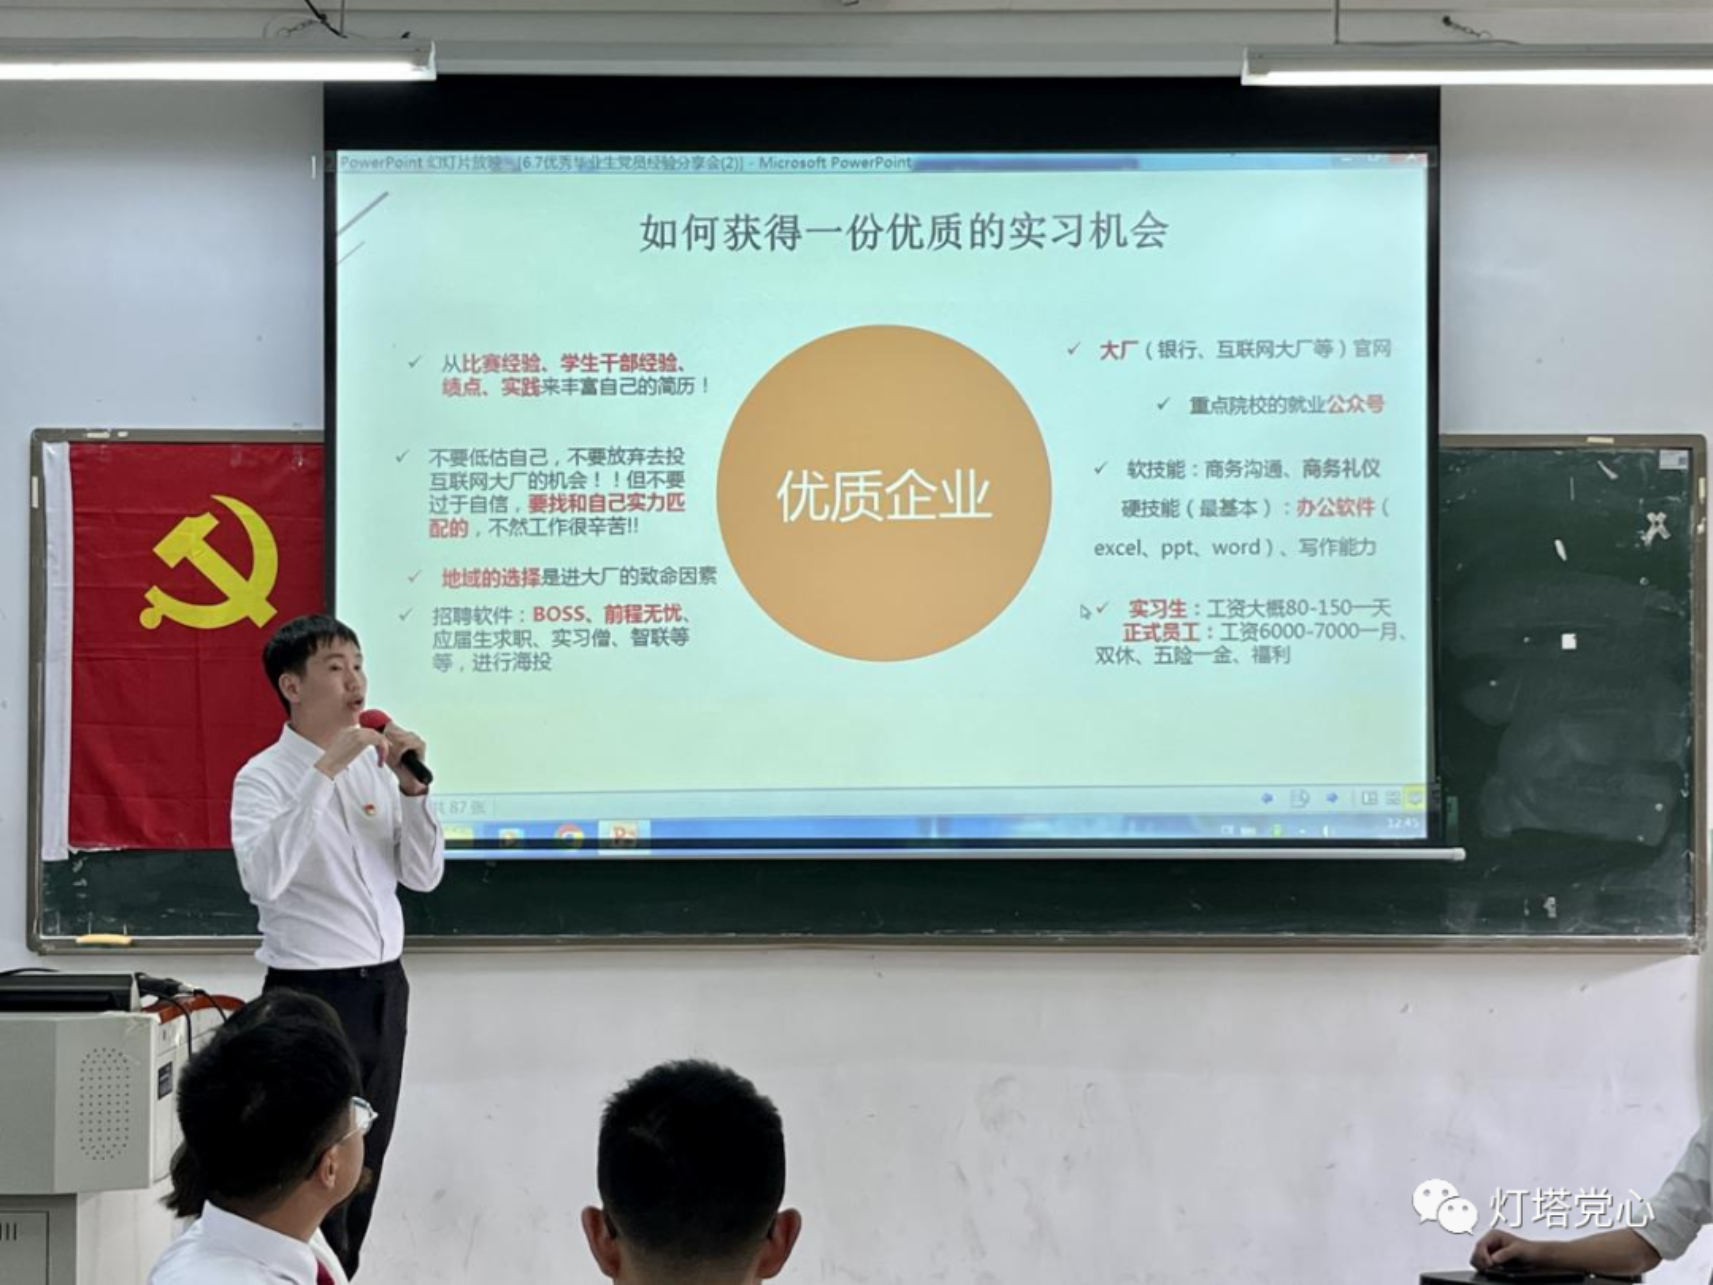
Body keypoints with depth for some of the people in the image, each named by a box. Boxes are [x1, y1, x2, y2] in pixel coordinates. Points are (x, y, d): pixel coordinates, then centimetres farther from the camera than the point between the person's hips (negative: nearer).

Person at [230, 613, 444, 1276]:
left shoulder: (375, 766, 7)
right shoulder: (265, 776, -11)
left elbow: (423, 876, 5)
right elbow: (264, 876, -30)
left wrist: (411, 787, -10)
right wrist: (325, 771, -31)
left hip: (384, 985, 6)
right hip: (311, 992, -6)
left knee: (364, 1167, 14)